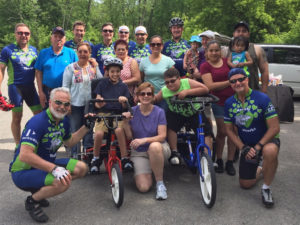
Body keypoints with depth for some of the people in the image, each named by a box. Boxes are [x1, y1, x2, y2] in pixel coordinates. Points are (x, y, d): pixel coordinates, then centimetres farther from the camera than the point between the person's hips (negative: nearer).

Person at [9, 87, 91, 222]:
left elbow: (69, 142, 21)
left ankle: (40, 189, 11)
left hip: (45, 164, 9)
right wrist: (54, 168, -38)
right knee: (63, 182, -32)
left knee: (81, 168, -1)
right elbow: (25, 155, -33)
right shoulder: (38, 122, -25)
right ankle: (32, 201, -2)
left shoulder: (64, 121, 2)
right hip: (24, 171, -9)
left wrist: (86, 126, 9)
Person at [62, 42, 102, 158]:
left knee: (89, 130, 10)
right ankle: (74, 154, 16)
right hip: (75, 104, -2)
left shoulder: (94, 67, 8)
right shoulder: (70, 68, 2)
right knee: (75, 131, 4)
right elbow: (65, 87, -2)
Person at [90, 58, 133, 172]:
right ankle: (96, 159, -2)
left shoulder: (123, 86, 9)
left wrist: (124, 101, -19)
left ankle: (125, 158, -17)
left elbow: (124, 107, 4)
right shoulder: (103, 83, 8)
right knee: (98, 133, -27)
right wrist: (99, 103, -20)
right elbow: (97, 103, 4)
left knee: (119, 130, -32)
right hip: (103, 114, 0)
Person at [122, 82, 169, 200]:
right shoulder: (132, 111, -3)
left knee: (154, 146, -41)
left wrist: (144, 140, -28)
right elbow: (129, 137, -4)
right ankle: (147, 172, 19)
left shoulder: (159, 112, -8)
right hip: (138, 152, 1)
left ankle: (160, 183, -21)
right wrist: (125, 121, -20)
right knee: (143, 187, -19)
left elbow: (162, 136, -14)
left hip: (157, 150, -1)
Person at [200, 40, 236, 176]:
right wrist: (230, 82, -14)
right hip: (219, 102, -2)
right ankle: (219, 160, 20)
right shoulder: (205, 66, -1)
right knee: (222, 132, 4)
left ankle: (230, 162, 15)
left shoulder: (227, 61, 8)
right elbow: (210, 85, -13)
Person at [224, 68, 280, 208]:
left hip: (266, 140, -4)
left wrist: (258, 147, -25)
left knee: (270, 151, -42)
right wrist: (244, 148, -13)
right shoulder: (229, 103, -5)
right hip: (247, 145, 4)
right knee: (245, 184, 4)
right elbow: (229, 130, 0)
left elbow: (274, 128, -19)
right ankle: (258, 170, 40)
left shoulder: (262, 99, -18)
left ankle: (266, 188, -17)